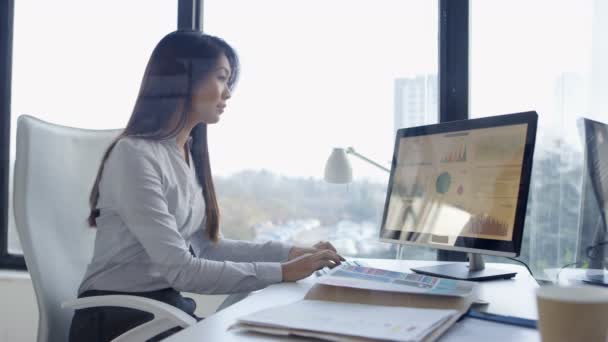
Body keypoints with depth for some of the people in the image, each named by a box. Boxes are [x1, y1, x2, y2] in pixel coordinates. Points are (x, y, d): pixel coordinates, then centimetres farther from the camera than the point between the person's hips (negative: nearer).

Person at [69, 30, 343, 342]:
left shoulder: (189, 154, 8)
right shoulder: (134, 155, -20)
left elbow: (206, 245, 7)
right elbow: (181, 270, -22)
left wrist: (290, 252, -1)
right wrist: (282, 272, -20)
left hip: (169, 307, 7)